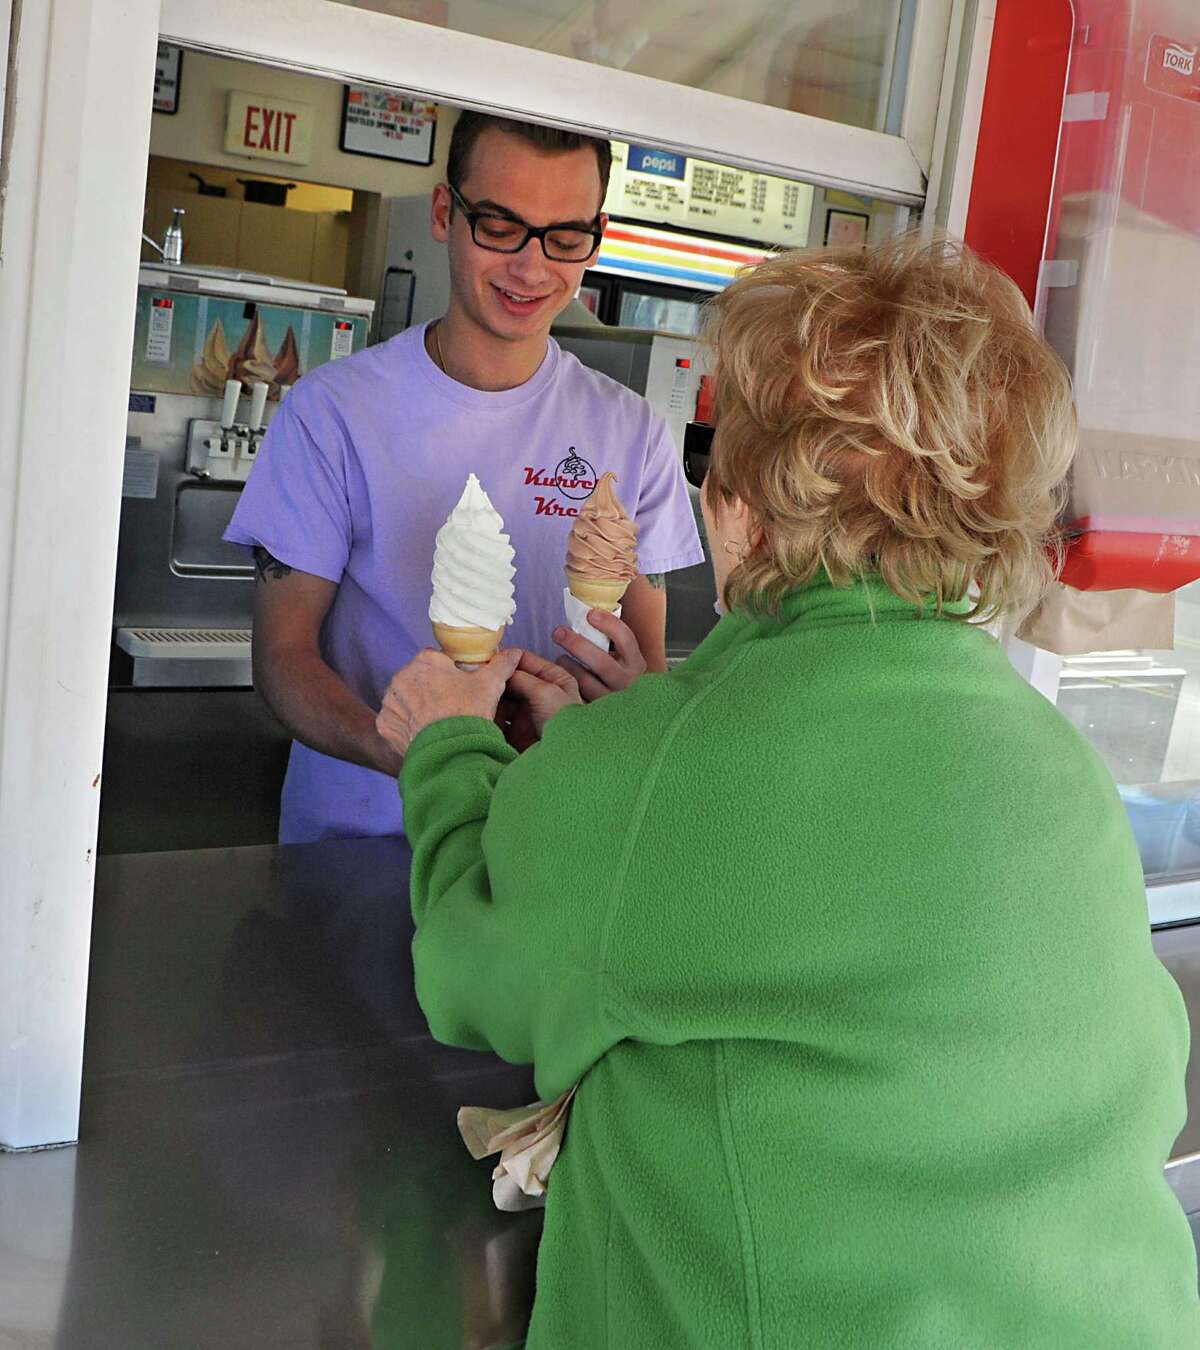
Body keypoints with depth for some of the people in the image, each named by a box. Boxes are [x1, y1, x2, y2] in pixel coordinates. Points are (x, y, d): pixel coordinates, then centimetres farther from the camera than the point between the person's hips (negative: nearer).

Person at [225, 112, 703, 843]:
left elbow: (652, 661, 8)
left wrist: (635, 695, -17)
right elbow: (283, 651, -4)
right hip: (355, 835, -3)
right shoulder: (334, 409, -2)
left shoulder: (633, 433, 5)